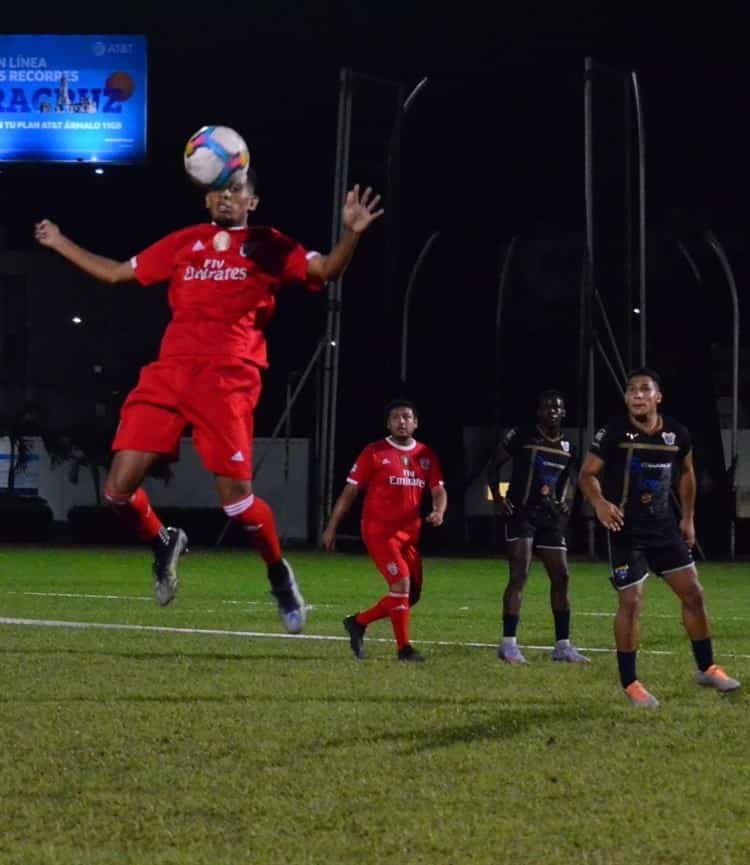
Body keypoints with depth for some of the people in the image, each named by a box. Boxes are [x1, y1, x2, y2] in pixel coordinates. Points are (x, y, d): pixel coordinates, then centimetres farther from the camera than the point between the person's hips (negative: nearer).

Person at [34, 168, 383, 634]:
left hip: (228, 381, -4)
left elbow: (325, 270, -5)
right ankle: (165, 544, 27)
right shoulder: (184, 243, 19)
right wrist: (60, 243, 30)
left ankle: (279, 573, 14)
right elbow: (116, 272, 27)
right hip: (168, 373, 4)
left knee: (235, 494, -13)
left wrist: (351, 234, -23)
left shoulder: (269, 246, 8)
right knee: (119, 488, -5)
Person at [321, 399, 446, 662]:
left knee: (412, 595, 8)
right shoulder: (374, 453, -3)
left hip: (410, 534, 6)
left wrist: (439, 511, -14)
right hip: (379, 531, -6)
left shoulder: (426, 455, 10)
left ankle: (358, 622, 25)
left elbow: (438, 490, 10)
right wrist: (331, 527, -1)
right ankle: (404, 648, -8)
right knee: (401, 583, -19)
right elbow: (350, 491, 0)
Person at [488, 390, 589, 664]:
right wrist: (497, 498, -10)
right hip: (521, 512, -6)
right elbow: (494, 466, 1)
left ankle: (562, 645, 14)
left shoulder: (568, 446, 10)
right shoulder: (521, 436, -6)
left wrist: (564, 500, 9)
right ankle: (508, 643, -13)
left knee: (561, 577, 5)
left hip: (550, 517, 6)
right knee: (519, 575, -14)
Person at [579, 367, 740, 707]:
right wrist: (600, 503, -28)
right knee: (631, 602, -6)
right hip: (626, 530, -4)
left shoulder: (677, 435, -1)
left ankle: (706, 668, 19)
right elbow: (587, 474, -9)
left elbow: (686, 473, 17)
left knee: (693, 592, 3)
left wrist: (687, 517, 16)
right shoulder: (613, 433, -13)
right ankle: (629, 683, 7)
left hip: (664, 527, 4)